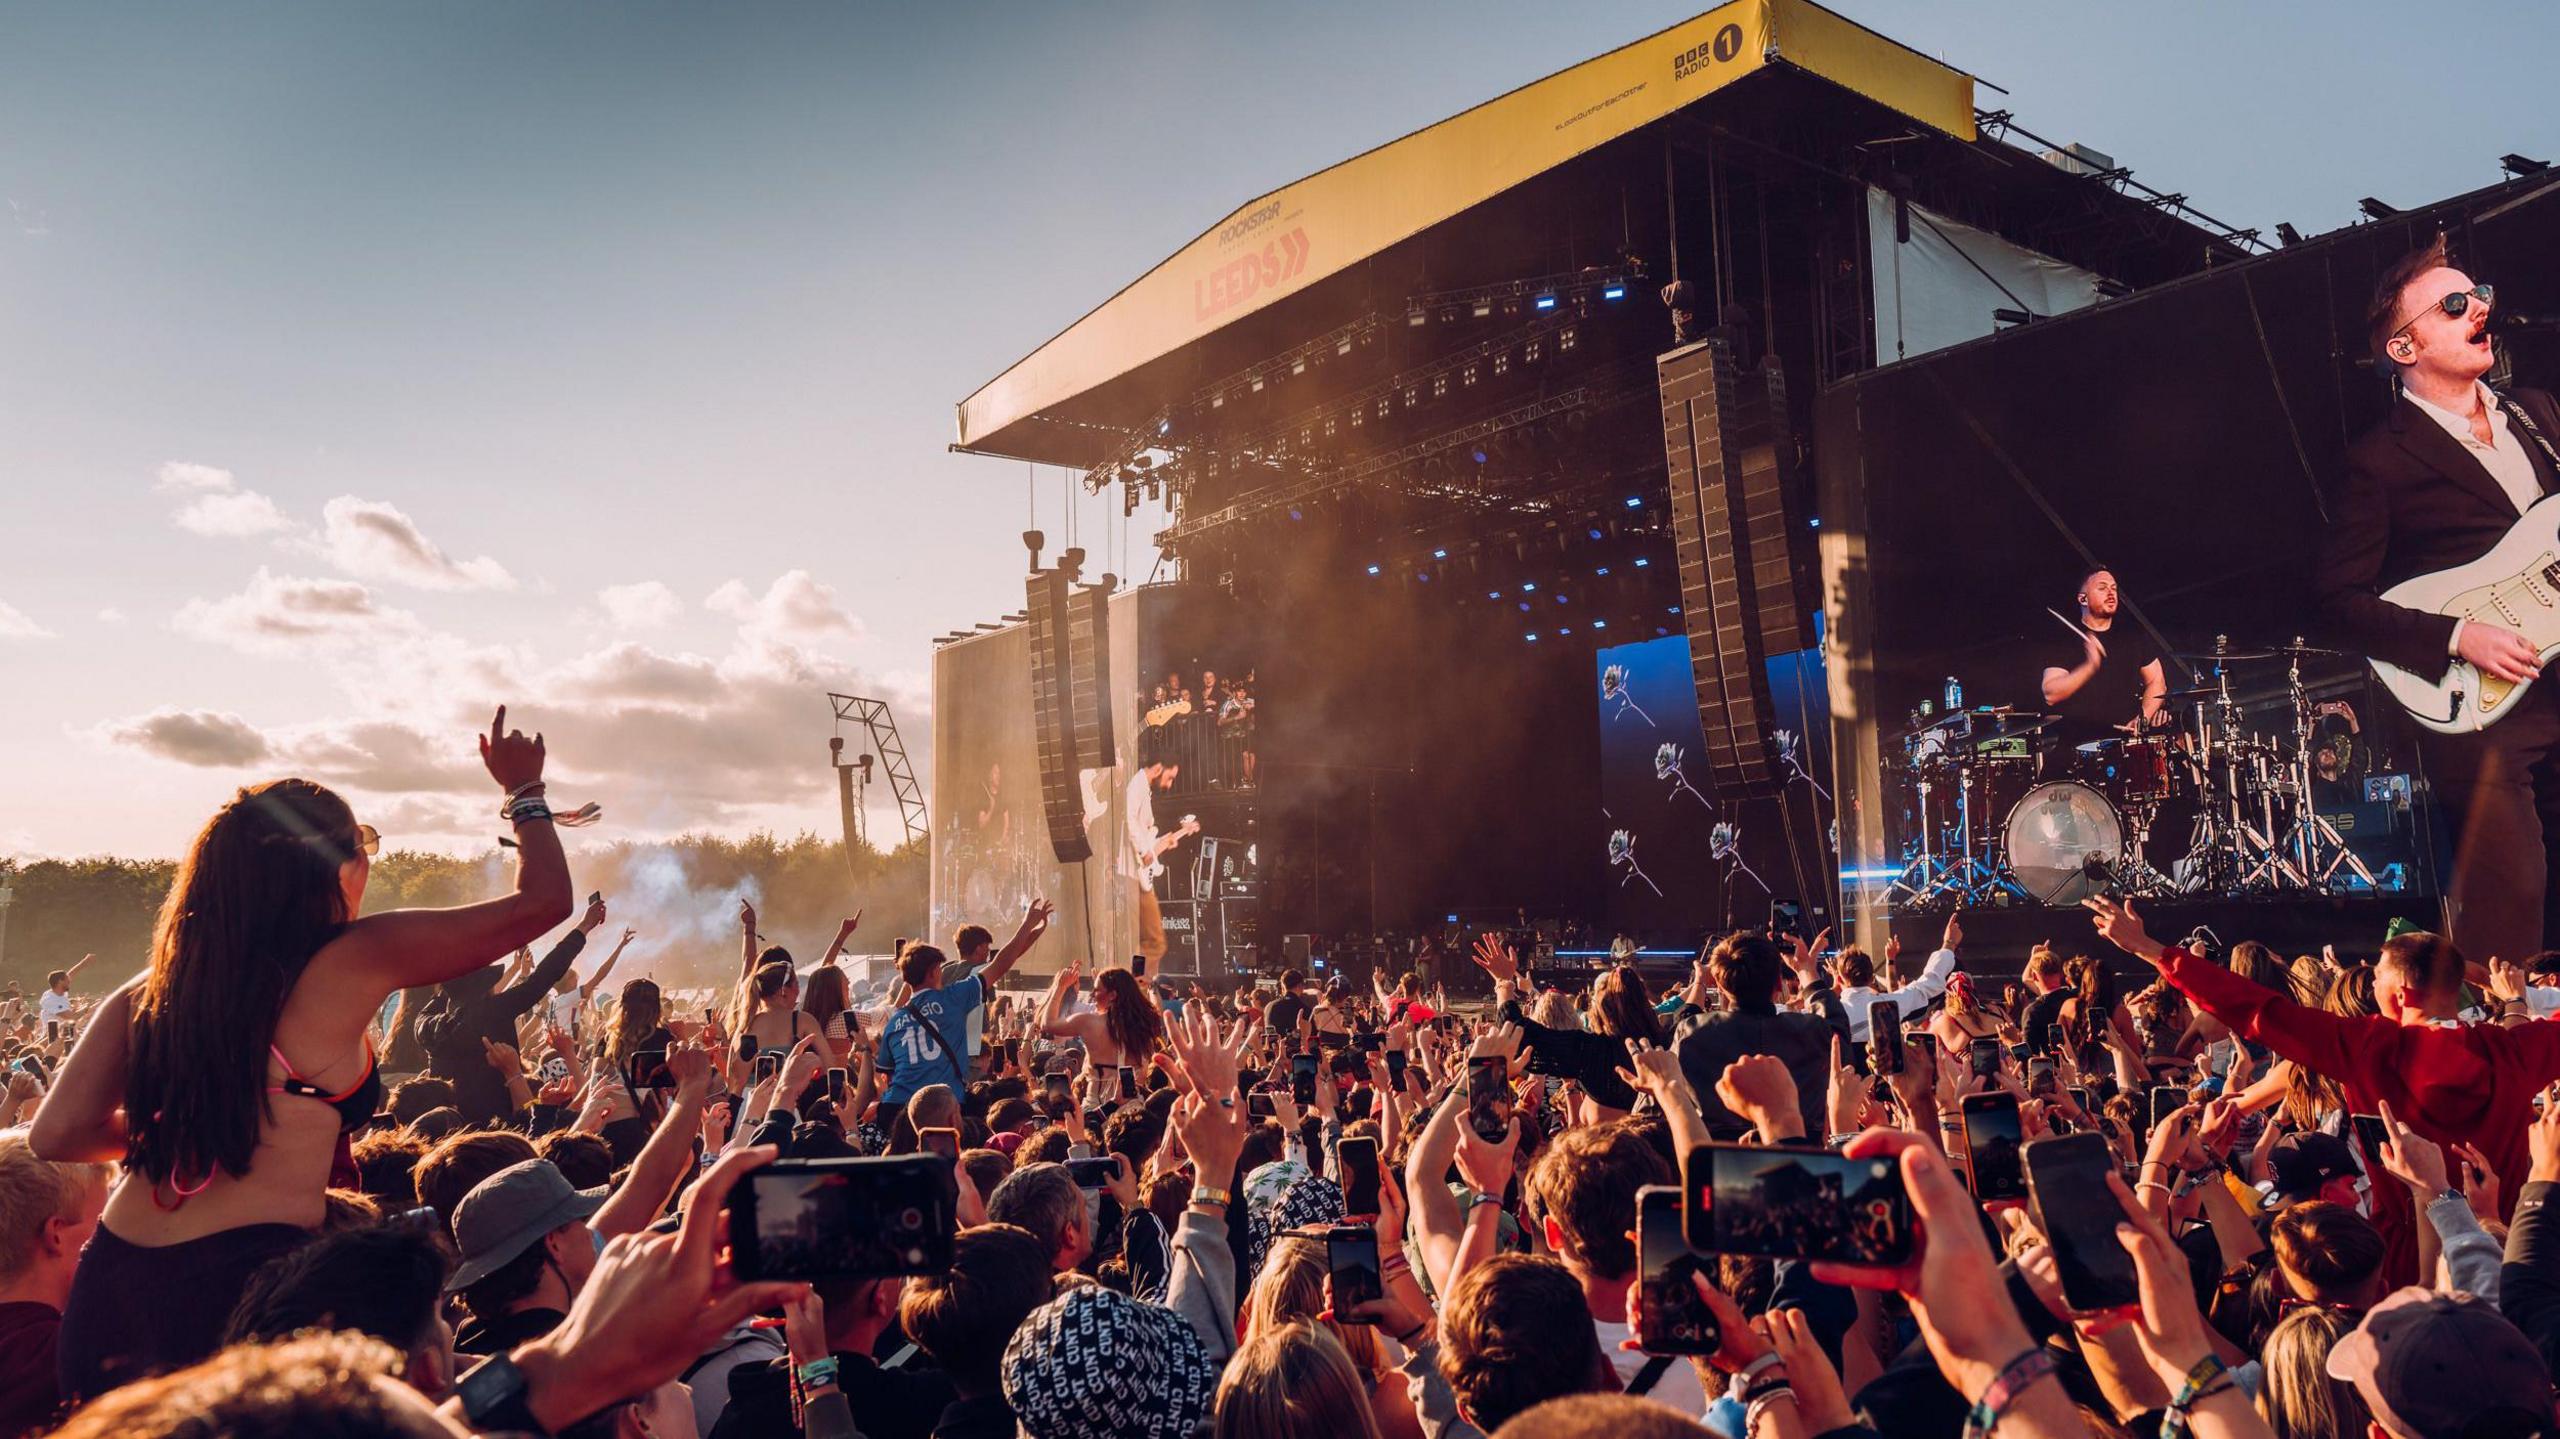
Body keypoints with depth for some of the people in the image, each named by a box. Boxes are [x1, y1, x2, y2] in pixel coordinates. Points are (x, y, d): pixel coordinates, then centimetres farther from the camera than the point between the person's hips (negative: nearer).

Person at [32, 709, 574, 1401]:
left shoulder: (149, 989, 9)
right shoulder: (353, 961, -6)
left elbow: (57, 1134, 4)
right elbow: (542, 900, -1)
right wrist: (524, 791, 16)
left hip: (107, 1281, 6)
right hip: (244, 1275, -6)